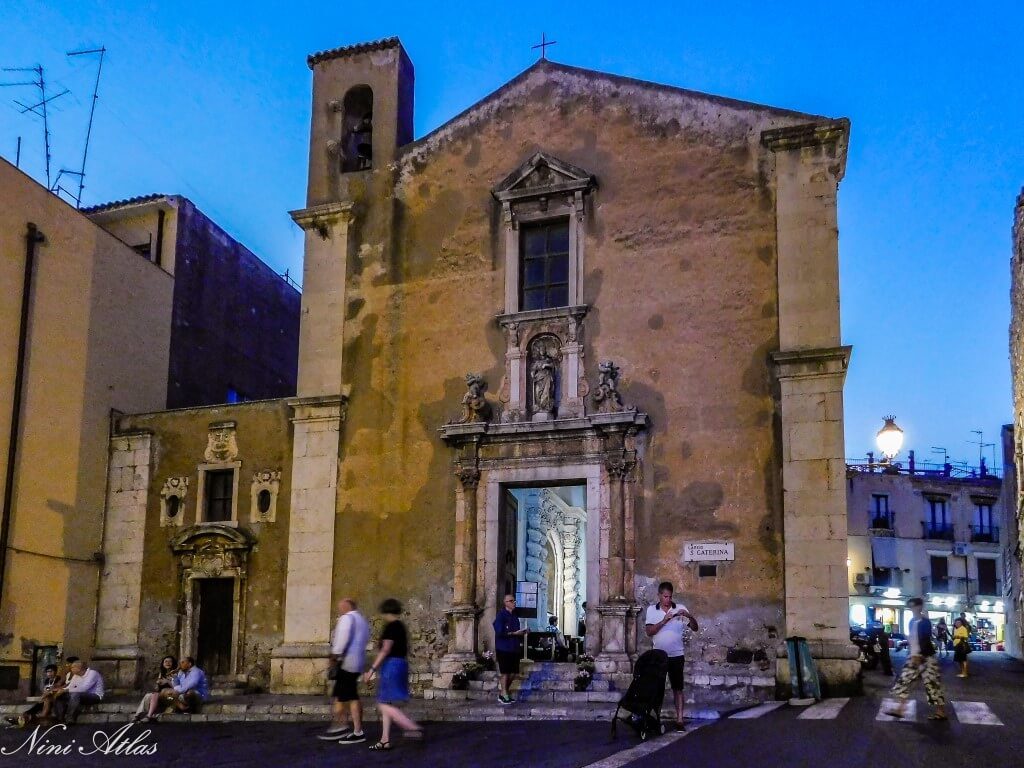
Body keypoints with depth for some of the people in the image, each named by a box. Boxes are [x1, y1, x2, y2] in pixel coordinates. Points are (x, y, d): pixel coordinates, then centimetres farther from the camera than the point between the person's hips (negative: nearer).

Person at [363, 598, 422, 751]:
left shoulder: (391, 626, -13)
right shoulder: (401, 627, 15)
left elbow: (385, 650, -19)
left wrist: (372, 669, -18)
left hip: (391, 665, -10)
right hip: (401, 664, 10)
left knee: (384, 705, -9)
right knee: (386, 705, 12)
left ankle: (414, 728, -17)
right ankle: (385, 740, 12)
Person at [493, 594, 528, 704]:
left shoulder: (514, 616, 15)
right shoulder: (501, 615, -8)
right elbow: (500, 632, -17)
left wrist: (521, 633, -1)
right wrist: (515, 633, -18)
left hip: (514, 648, 7)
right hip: (503, 648, -7)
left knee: (513, 672, 9)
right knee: (504, 672, -2)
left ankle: (503, 692, 23)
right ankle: (503, 695, 6)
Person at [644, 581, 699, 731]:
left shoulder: (680, 608, -1)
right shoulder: (652, 610, 1)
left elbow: (695, 628, -5)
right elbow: (649, 632, -9)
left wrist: (689, 616, -24)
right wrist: (664, 621, -21)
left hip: (676, 655, -1)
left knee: (677, 688, 1)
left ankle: (679, 719, 2)